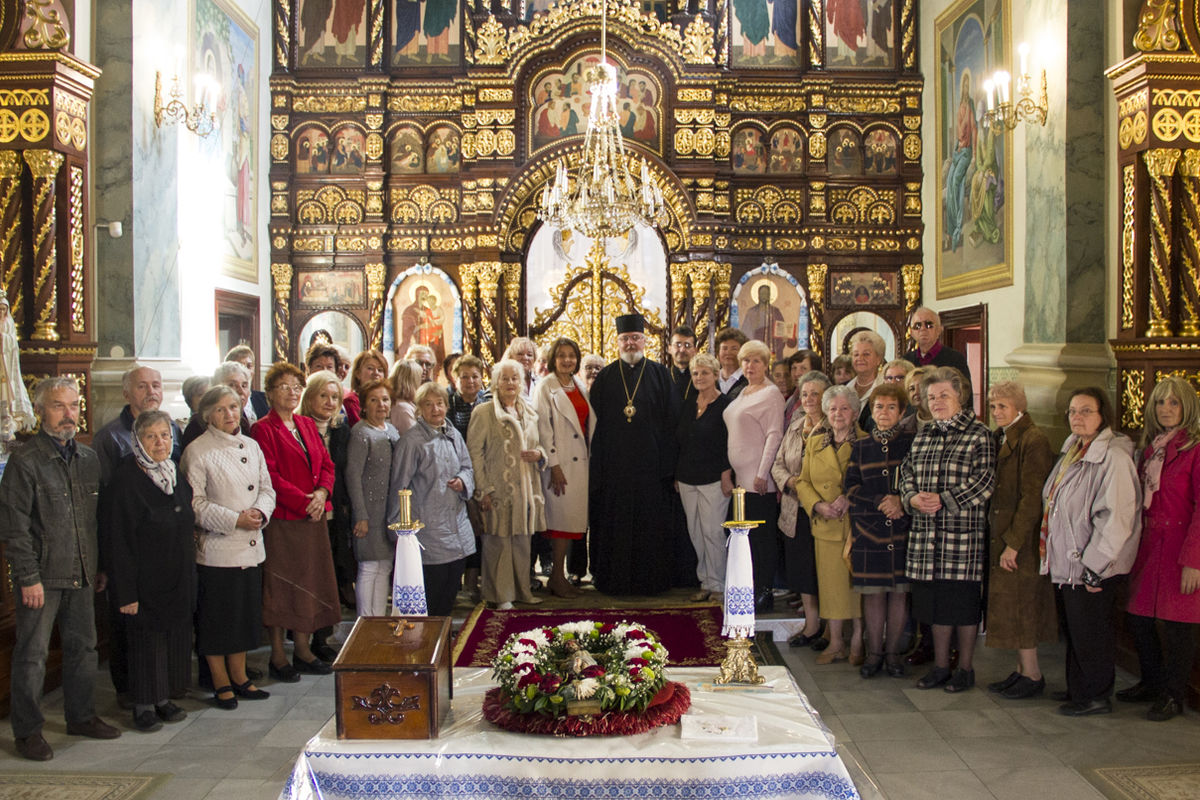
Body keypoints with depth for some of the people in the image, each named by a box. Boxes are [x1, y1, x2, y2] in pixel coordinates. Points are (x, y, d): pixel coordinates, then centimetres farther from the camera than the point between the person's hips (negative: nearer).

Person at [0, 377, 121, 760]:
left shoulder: (89, 458, 10)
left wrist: (100, 566, 13)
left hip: (81, 573, 6)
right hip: (41, 577, -6)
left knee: (83, 646, 13)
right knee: (32, 654, 2)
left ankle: (81, 716, 27)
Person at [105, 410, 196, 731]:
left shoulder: (175, 475, 6)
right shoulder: (125, 478, -15)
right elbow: (119, 540, -16)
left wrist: (187, 577, 12)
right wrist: (126, 591, -19)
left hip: (177, 578, 6)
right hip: (145, 580, -6)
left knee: (175, 636, 12)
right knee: (146, 640, 3)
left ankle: (163, 699, 25)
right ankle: (143, 705, 17)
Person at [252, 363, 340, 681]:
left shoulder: (308, 425, 14)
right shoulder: (263, 429, -7)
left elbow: (326, 464, 11)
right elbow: (270, 476, -14)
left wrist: (322, 493, -7)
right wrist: (303, 502, -18)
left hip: (313, 518, 7)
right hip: (282, 519, -7)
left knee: (308, 581, 11)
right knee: (279, 587, 0)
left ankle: (303, 649, 22)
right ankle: (278, 655, 10)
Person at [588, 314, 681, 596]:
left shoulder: (660, 375, 6)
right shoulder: (605, 377, 8)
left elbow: (671, 421, 3)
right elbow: (595, 423, 5)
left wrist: (667, 463, -4)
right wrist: (597, 465, -3)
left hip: (650, 464, 0)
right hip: (614, 464, 1)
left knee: (652, 523, 3)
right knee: (615, 523, 4)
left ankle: (653, 580, 13)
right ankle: (613, 580, 13)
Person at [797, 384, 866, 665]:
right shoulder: (814, 442, 11)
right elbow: (803, 481, 12)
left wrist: (851, 498, -17)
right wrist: (818, 505, -5)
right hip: (826, 527, 3)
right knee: (831, 584, 8)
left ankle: (858, 642, 15)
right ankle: (836, 643, 18)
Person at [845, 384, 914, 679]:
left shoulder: (912, 443, 5)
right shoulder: (860, 447, 10)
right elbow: (851, 488, 4)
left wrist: (901, 501, -14)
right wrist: (880, 502, -11)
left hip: (903, 530, -1)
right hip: (869, 530, 1)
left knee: (899, 591, 3)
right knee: (873, 593, 3)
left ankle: (893, 651, 16)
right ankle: (874, 652, 14)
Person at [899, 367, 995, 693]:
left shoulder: (979, 435, -3)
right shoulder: (923, 435, 15)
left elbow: (985, 481, -10)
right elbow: (907, 471, 14)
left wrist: (945, 500, -16)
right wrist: (912, 497, -7)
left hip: (964, 531, -5)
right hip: (926, 531, 5)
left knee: (964, 601, 2)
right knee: (935, 601, 10)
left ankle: (965, 668, 15)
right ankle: (940, 665, 22)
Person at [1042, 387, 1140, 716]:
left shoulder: (1114, 457, -16)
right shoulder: (1073, 451, 13)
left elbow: (1116, 516, -20)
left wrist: (1095, 565, -20)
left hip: (1094, 567, -9)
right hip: (1068, 563, 9)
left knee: (1089, 631, 1)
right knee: (1073, 628, 15)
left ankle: (1096, 697, 15)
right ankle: (1077, 691, 28)